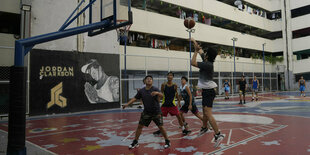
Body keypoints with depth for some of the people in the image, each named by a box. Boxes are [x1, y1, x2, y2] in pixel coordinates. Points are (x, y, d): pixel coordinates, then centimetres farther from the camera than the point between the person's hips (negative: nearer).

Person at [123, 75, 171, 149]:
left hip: (156, 112, -3)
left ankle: (167, 141, 17)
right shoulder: (141, 91, -1)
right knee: (140, 126, 5)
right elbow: (135, 98, 7)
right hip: (146, 112, 3)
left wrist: (157, 93, -51)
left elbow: (161, 95, -29)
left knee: (161, 127, -3)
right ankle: (135, 142, 20)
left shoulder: (155, 89, -12)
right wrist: (127, 104, -2)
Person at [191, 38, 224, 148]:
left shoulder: (208, 64, -20)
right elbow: (200, 51, 21)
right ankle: (204, 128, 42)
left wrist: (196, 51, -13)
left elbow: (193, 63, -20)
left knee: (208, 113, -18)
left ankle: (218, 134, -20)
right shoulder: (207, 61, 6)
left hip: (209, 91, -10)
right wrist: (194, 41, 30)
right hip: (206, 90, 10)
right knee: (204, 111, 24)